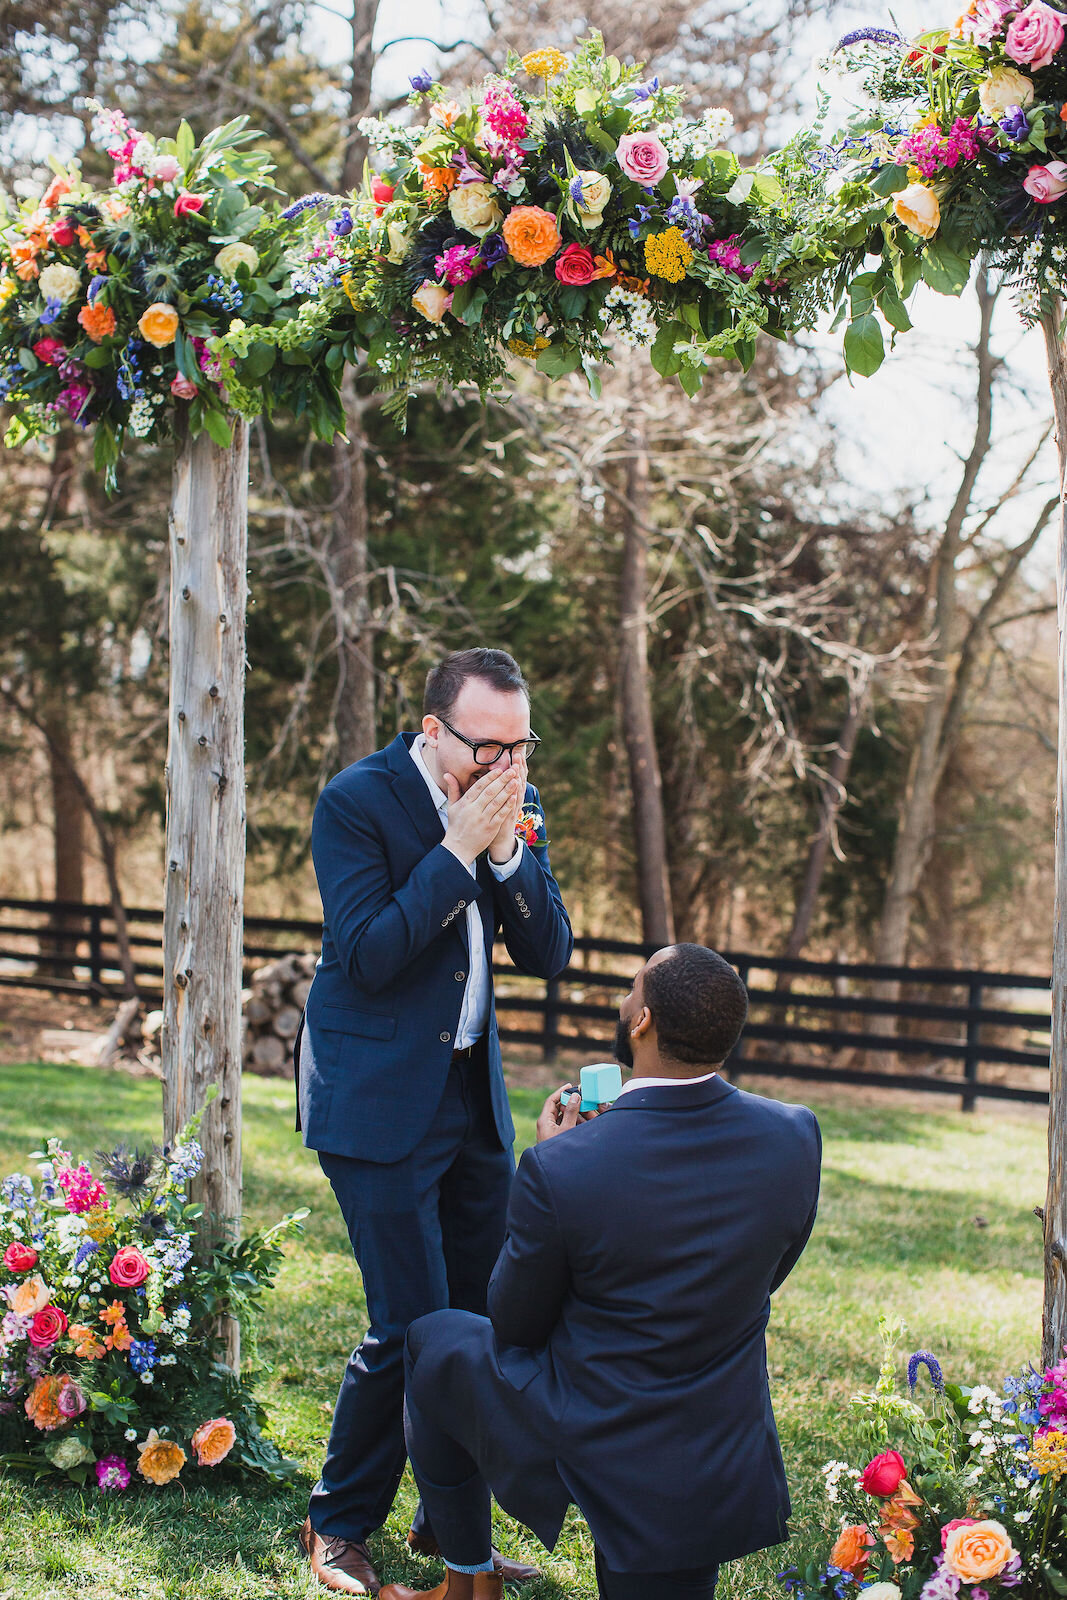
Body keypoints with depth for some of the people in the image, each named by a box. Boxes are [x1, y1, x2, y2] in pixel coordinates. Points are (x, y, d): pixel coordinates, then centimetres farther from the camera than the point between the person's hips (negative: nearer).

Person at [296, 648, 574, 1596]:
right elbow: (368, 957, -20)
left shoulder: (518, 807, 4)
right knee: (413, 1324, -7)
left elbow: (550, 956, 1)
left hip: (473, 1092, 6)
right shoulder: (358, 799, -13)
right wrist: (458, 848, -23)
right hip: (377, 1098, -6)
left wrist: (507, 849, -13)